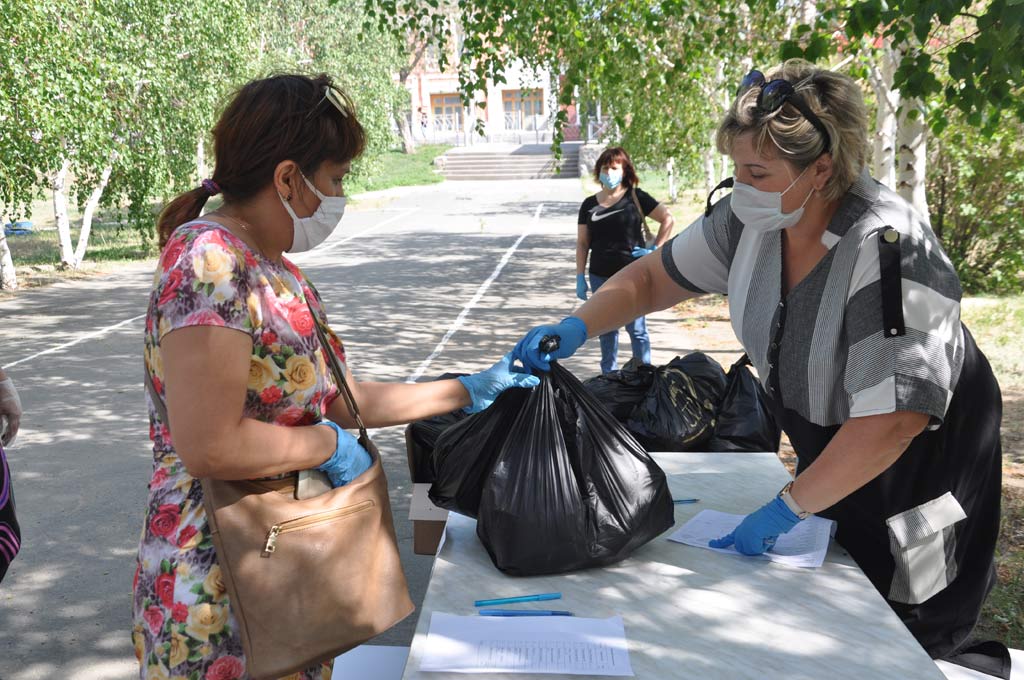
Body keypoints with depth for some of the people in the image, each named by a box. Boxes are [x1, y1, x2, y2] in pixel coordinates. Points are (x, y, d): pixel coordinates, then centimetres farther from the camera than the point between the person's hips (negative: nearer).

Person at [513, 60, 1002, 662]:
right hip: (830, 450, 6)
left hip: (916, 465, -6)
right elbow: (653, 278, -1)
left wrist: (788, 508, -26)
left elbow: (891, 423, -33)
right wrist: (575, 329, -18)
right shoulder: (751, 219, -14)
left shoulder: (888, 252, -34)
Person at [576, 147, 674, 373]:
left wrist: (654, 249, -6)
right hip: (601, 277, 3)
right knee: (606, 330, 12)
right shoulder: (589, 204, 6)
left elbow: (668, 219, -2)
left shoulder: (635, 197, -3)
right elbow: (582, 243, 8)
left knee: (636, 329, 3)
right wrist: (580, 277, 3)